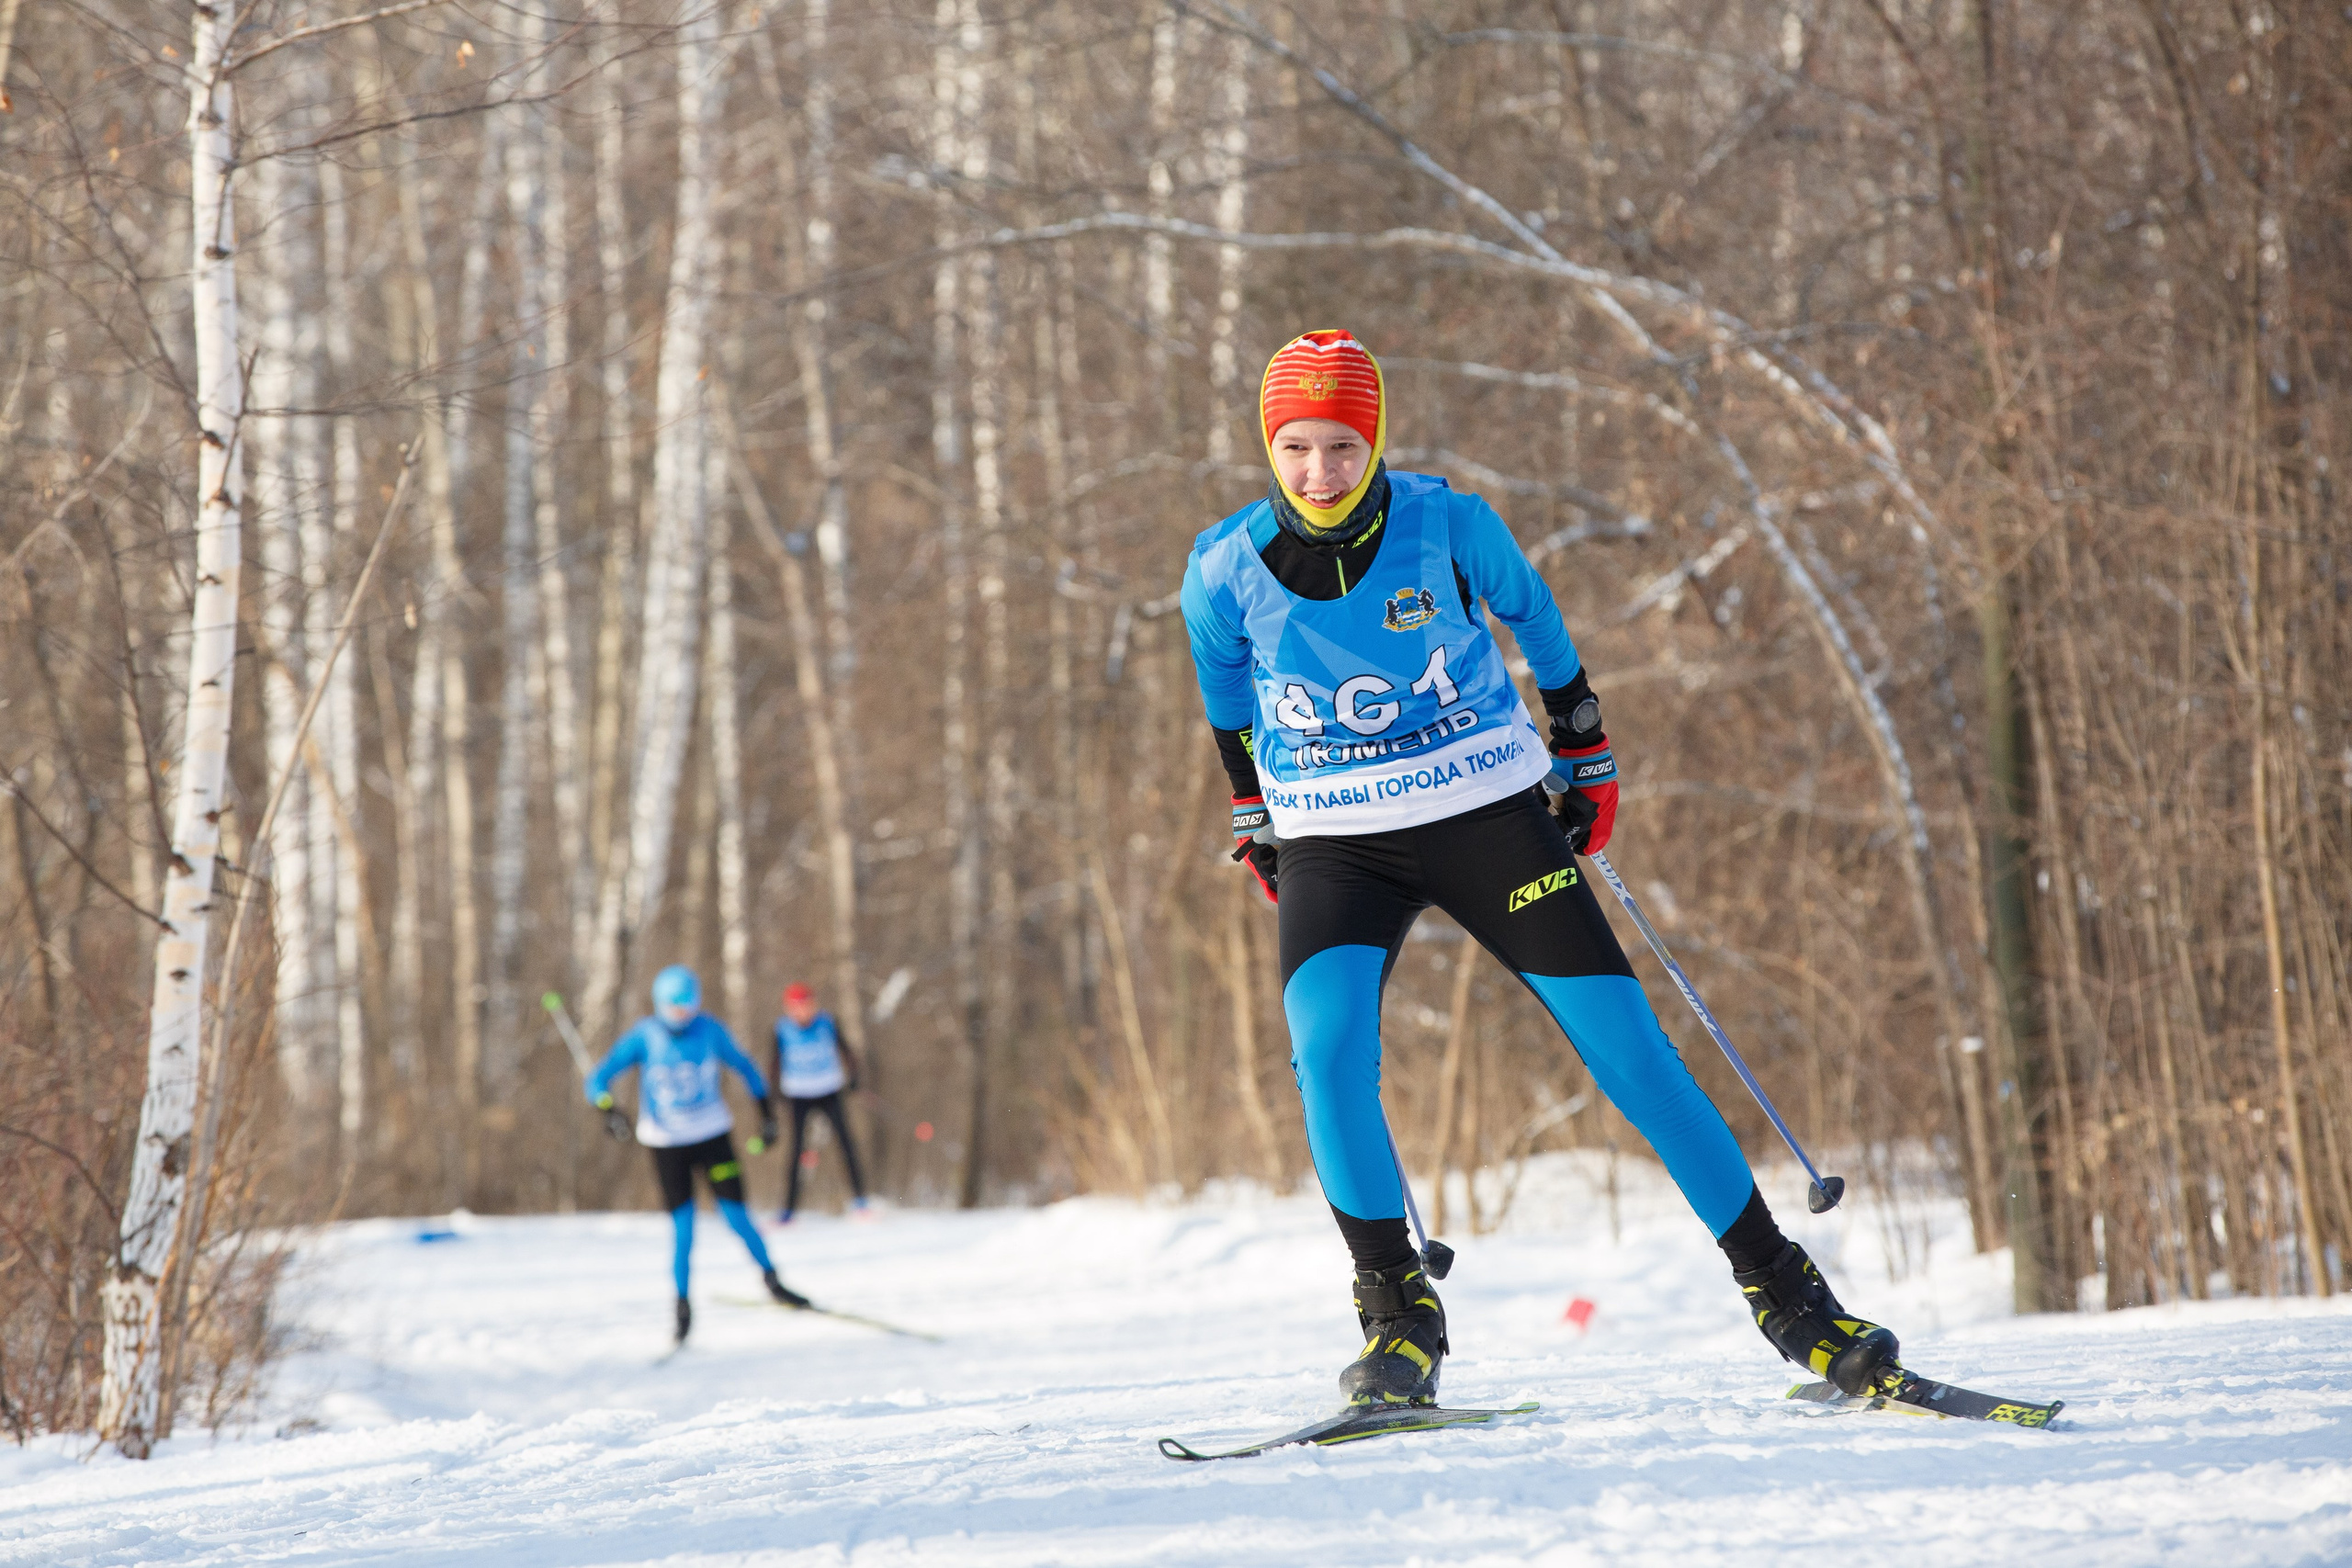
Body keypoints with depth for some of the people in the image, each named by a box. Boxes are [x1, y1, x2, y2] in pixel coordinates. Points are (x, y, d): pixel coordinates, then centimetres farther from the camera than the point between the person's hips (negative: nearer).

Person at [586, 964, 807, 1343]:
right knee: (683, 1229, -6)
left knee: (737, 1218, -3)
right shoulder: (643, 1037, -13)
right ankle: (682, 1304, 12)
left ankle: (771, 1280, 18)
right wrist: (609, 1110, -36)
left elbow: (744, 1067, 9)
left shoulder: (710, 1031, -7)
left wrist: (767, 1115, 8)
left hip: (713, 1136, 1)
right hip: (666, 1144, -1)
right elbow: (598, 1080, -16)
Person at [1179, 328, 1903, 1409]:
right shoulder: (1227, 570, -8)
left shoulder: (1447, 525, -11)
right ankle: (1400, 1322, -10)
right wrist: (1252, 823, 19)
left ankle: (1782, 1292, 6)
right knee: (1326, 1052, -25)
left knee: (1626, 1048, -4)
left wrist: (1584, 758, 16)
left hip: (1490, 816, 0)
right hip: (1335, 849, 0)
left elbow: (1531, 615, 9)